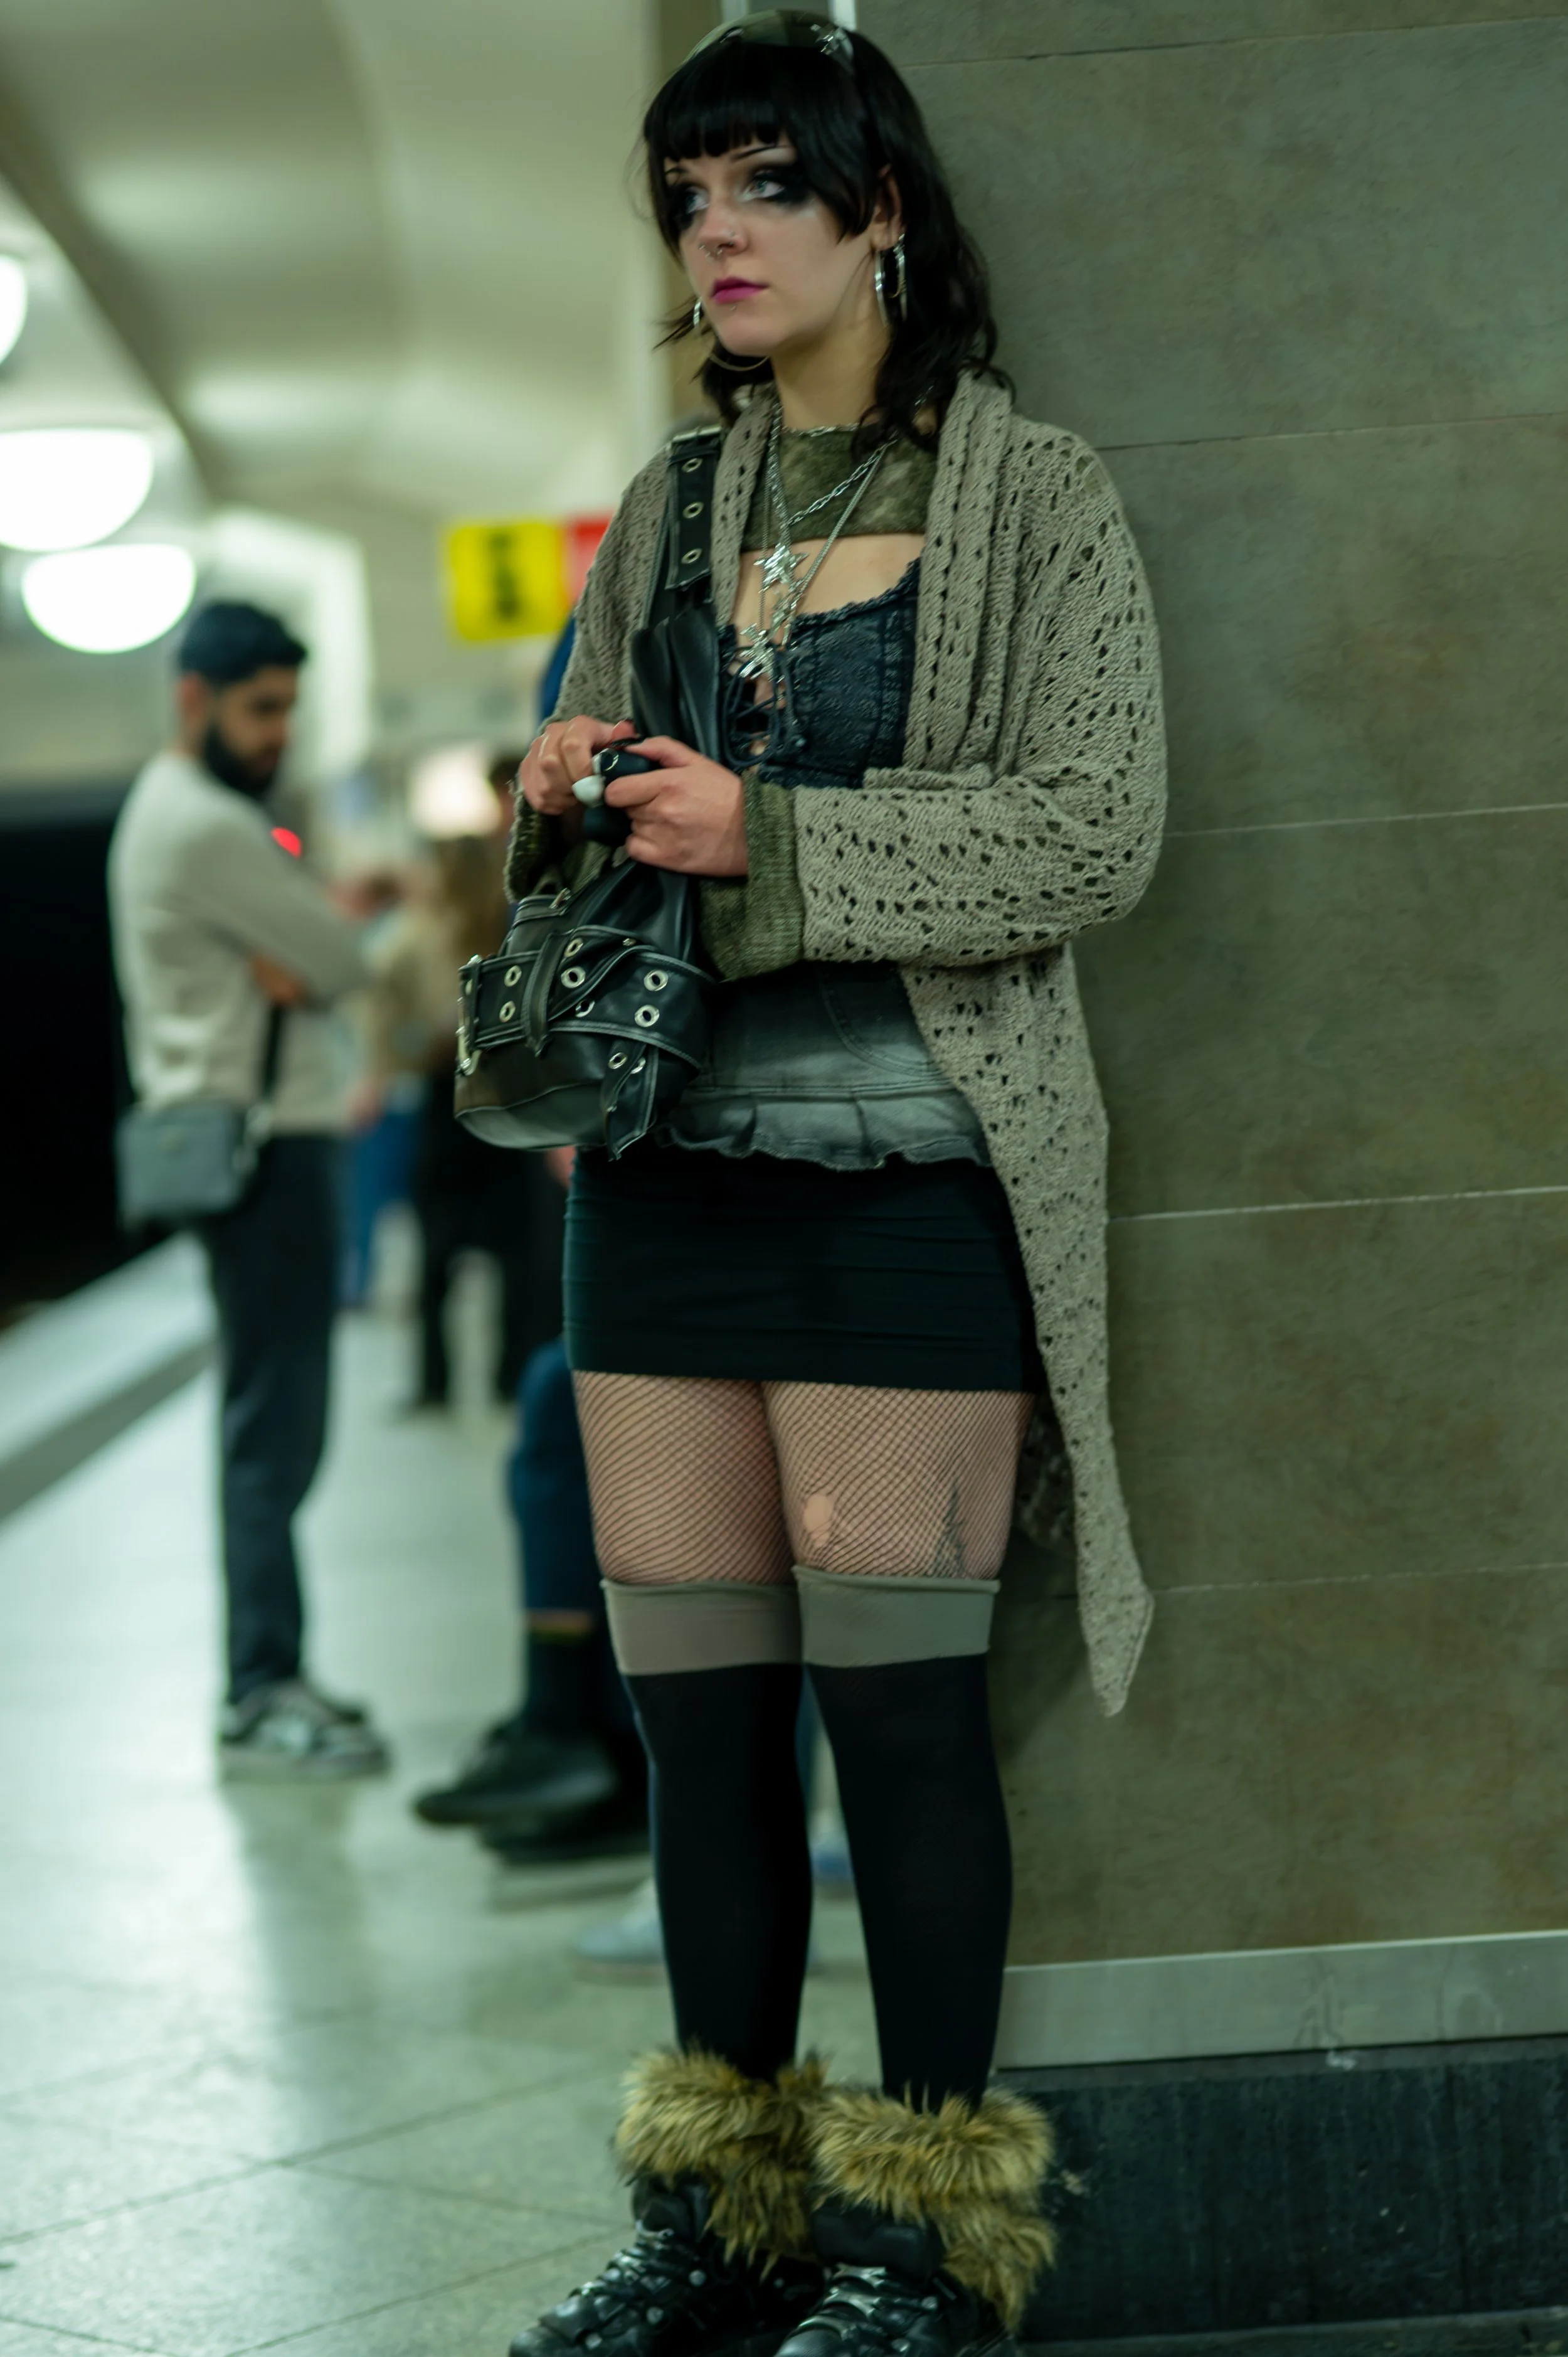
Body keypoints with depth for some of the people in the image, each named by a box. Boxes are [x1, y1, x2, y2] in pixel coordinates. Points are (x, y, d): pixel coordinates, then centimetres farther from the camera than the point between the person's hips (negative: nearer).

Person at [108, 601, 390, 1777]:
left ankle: (267, 1676, 19)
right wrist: (315, 932, 6)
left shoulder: (187, 811, 19)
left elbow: (306, 954, 12)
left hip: (241, 1134, 11)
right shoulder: (205, 828, -15)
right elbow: (344, 956, -14)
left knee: (266, 1424, 13)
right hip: (265, 1141, -11)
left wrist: (292, 956, -9)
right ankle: (262, 1698, -10)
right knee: (275, 1428, -11)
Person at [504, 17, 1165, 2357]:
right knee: (697, 1701, 8)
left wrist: (770, 845, -17)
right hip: (667, 1173, 5)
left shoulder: (1033, 495, 0)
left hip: (910, 1175, -5)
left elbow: (1097, 829, -9)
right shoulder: (667, 512, 15)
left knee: (897, 1696, -3)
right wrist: (562, 808, -3)